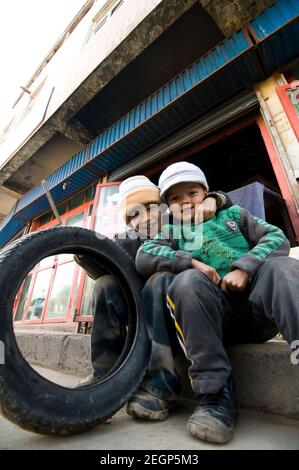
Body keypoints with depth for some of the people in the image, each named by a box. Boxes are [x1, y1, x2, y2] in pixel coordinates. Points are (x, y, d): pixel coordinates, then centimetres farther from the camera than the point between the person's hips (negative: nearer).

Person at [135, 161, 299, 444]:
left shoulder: (233, 214, 19)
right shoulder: (172, 232, 16)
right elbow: (143, 257, -3)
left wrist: (245, 267, -12)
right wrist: (190, 262, -16)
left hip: (255, 308, 2)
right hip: (214, 317, -1)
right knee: (188, 281, -29)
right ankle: (217, 395, -24)